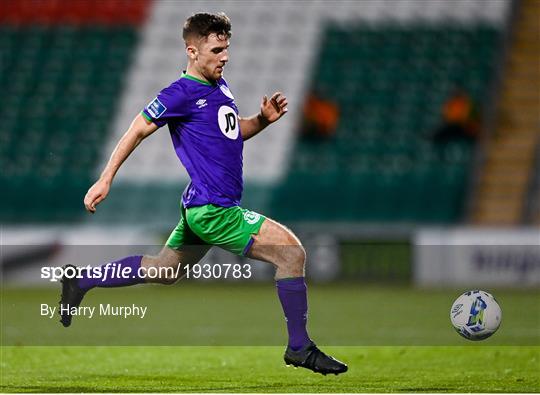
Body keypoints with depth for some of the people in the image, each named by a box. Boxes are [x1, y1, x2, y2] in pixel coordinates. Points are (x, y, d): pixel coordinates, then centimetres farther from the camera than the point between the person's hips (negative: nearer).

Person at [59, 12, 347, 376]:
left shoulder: (220, 85, 13)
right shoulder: (182, 93, -13)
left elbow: (234, 133, 26)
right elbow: (138, 130, -8)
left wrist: (264, 119, 6)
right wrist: (105, 180, -7)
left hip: (203, 209, 10)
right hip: (212, 210, -10)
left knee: (163, 270, 23)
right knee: (292, 251, -14)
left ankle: (80, 282, 34)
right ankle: (299, 347, -8)